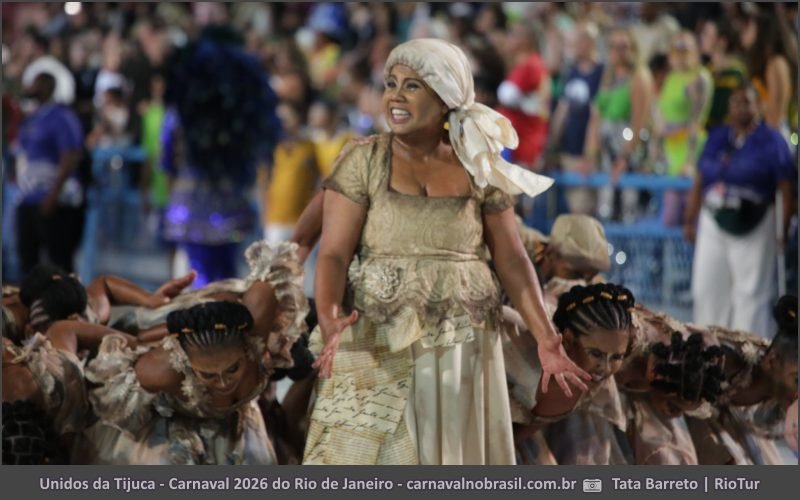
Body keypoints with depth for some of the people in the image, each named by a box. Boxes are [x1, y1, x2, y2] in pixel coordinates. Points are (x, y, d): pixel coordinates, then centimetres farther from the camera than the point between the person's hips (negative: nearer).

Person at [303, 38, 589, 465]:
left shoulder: (478, 169, 5)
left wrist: (545, 340, -5)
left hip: (462, 347, 2)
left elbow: (512, 260, 6)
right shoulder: (363, 161, -1)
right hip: (379, 346, -2)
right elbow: (334, 253, -7)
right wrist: (329, 321, -26)